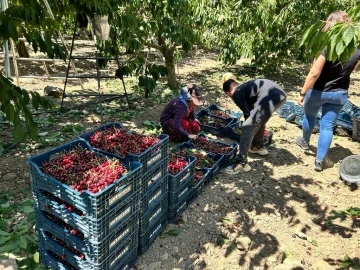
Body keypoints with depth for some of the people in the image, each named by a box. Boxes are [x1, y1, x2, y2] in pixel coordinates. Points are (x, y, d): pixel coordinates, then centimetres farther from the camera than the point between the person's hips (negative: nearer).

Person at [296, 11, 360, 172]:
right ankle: (319, 160, 7)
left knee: (309, 116, 22)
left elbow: (314, 73, -23)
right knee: (327, 126, 6)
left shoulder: (326, 47, -21)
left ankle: (305, 142, 46)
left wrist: (303, 93, -17)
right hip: (339, 94, 4)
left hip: (318, 91, -3)